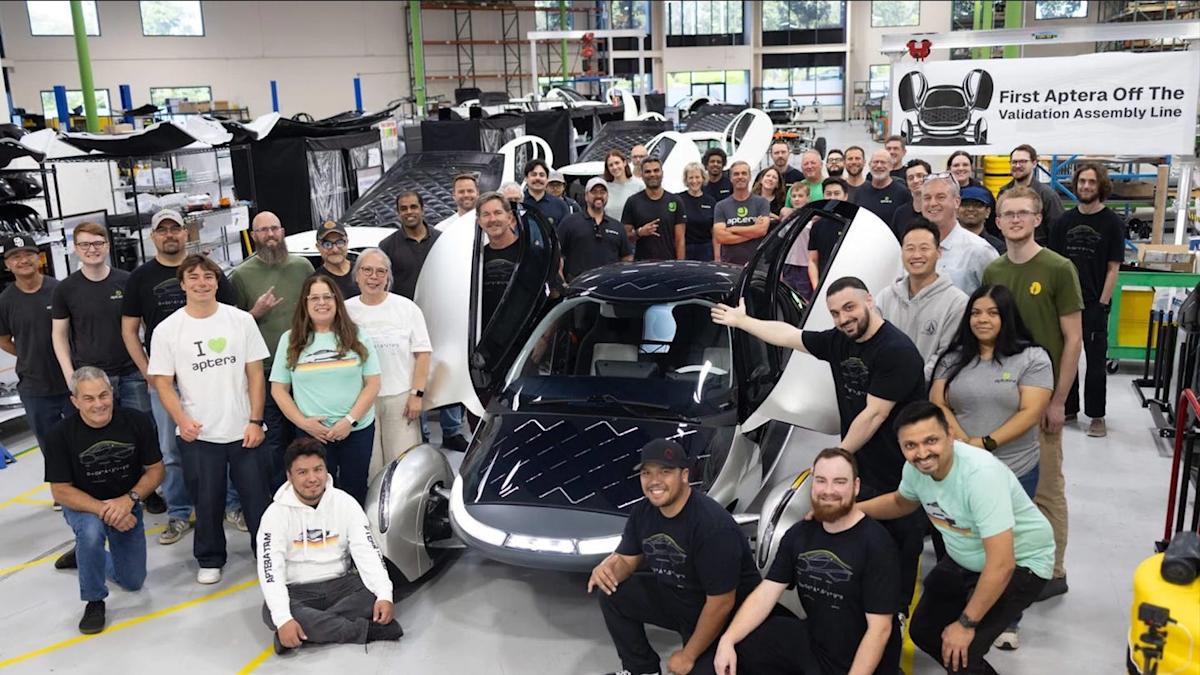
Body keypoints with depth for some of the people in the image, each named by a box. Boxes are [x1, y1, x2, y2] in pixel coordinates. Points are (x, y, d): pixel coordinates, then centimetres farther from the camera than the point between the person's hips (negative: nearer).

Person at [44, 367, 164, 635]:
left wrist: (129, 500, -26)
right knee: (92, 531, -38)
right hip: (83, 506, -2)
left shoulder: (138, 422, -18)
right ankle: (94, 601, -13)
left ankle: (87, 556, 40)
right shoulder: (60, 436, -21)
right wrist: (103, 510, -30)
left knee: (133, 582, 7)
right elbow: (61, 491, -18)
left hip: (127, 505, 2)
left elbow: (156, 469, -10)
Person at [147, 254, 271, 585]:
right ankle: (210, 560, 31)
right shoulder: (167, 330, -3)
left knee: (258, 497, 8)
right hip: (198, 436, 0)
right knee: (207, 503, 11)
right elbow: (163, 383, 0)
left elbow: (255, 374, 1)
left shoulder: (241, 320, -1)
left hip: (245, 432, 0)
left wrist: (255, 421, -5)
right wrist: (182, 420, -15)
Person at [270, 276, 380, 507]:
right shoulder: (290, 340, 4)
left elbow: (373, 384, 0)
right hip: (312, 433, 0)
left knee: (355, 494, 10)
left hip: (358, 430, 0)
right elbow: (278, 389, 4)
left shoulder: (357, 337, 3)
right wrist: (303, 422, -9)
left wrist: (350, 420, -11)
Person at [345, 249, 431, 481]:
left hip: (400, 398, -1)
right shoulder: (345, 310, 6)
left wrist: (417, 394, -6)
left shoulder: (407, 308, 3)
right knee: (367, 467, 1)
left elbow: (423, 353, 2)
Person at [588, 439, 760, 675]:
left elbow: (721, 604, -27)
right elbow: (626, 559, 6)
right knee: (613, 595, -5)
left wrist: (689, 656, -18)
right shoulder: (643, 511, -6)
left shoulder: (713, 525, -31)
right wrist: (605, 568, -20)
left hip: (726, 615, -7)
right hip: (675, 596, 7)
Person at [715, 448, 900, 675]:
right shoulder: (799, 534, 1)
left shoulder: (875, 543, -18)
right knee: (738, 646, -8)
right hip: (811, 639, 6)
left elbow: (879, 628, -18)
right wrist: (728, 639, -17)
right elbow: (766, 592, -3)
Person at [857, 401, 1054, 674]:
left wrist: (966, 624, -25)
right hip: (964, 560, 7)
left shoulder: (981, 474, -36)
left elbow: (1001, 565, -34)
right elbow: (901, 502, 13)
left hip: (1020, 564, -7)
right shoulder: (916, 467, -13)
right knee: (923, 631, 12)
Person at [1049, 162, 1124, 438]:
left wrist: (1102, 303, -11)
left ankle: (1096, 415, 11)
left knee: (1095, 361, 2)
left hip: (1095, 304, -3)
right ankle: (1067, 407, 24)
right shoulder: (1065, 221, 7)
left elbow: (1113, 268, -5)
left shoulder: (1112, 222, -3)